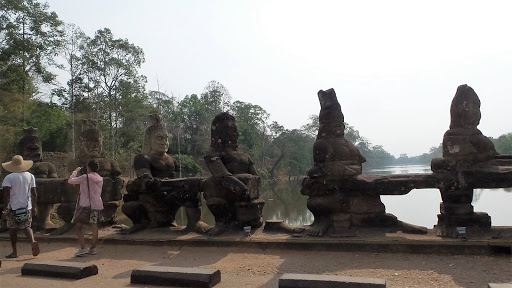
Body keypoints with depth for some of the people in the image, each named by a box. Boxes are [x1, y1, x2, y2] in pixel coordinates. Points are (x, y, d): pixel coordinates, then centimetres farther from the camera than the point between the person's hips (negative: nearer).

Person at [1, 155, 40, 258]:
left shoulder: (9, 178, -6)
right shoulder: (30, 176, 4)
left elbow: (6, 194, -12)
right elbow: (34, 193, 5)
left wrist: (5, 209, -9)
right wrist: (34, 207, 11)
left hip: (13, 207, -3)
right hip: (27, 207, 3)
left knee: (13, 230, 9)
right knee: (26, 226, 11)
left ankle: (14, 252, 14)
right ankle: (33, 241, -16)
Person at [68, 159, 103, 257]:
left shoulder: (85, 177, -10)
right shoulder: (100, 179, 7)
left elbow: (70, 180, -4)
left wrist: (75, 171, 12)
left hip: (85, 205, -5)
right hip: (97, 205, 5)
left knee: (79, 226, 5)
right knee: (94, 227, 12)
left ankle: (82, 248, -4)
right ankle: (93, 248, 17)